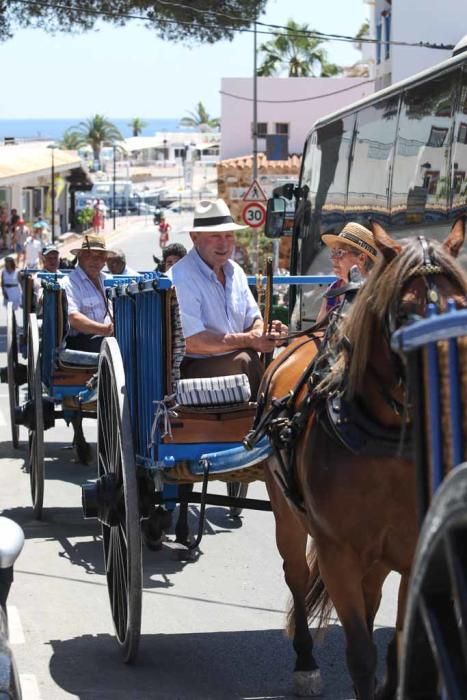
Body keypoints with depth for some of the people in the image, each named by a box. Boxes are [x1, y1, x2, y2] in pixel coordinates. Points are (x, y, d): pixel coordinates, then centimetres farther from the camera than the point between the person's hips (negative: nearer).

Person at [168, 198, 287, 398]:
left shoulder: (234, 271, 13)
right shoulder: (181, 278, -13)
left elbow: (252, 320, 19)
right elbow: (193, 342, -19)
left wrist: (265, 332, -5)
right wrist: (247, 340, -16)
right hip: (196, 367, -7)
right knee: (244, 361, -31)